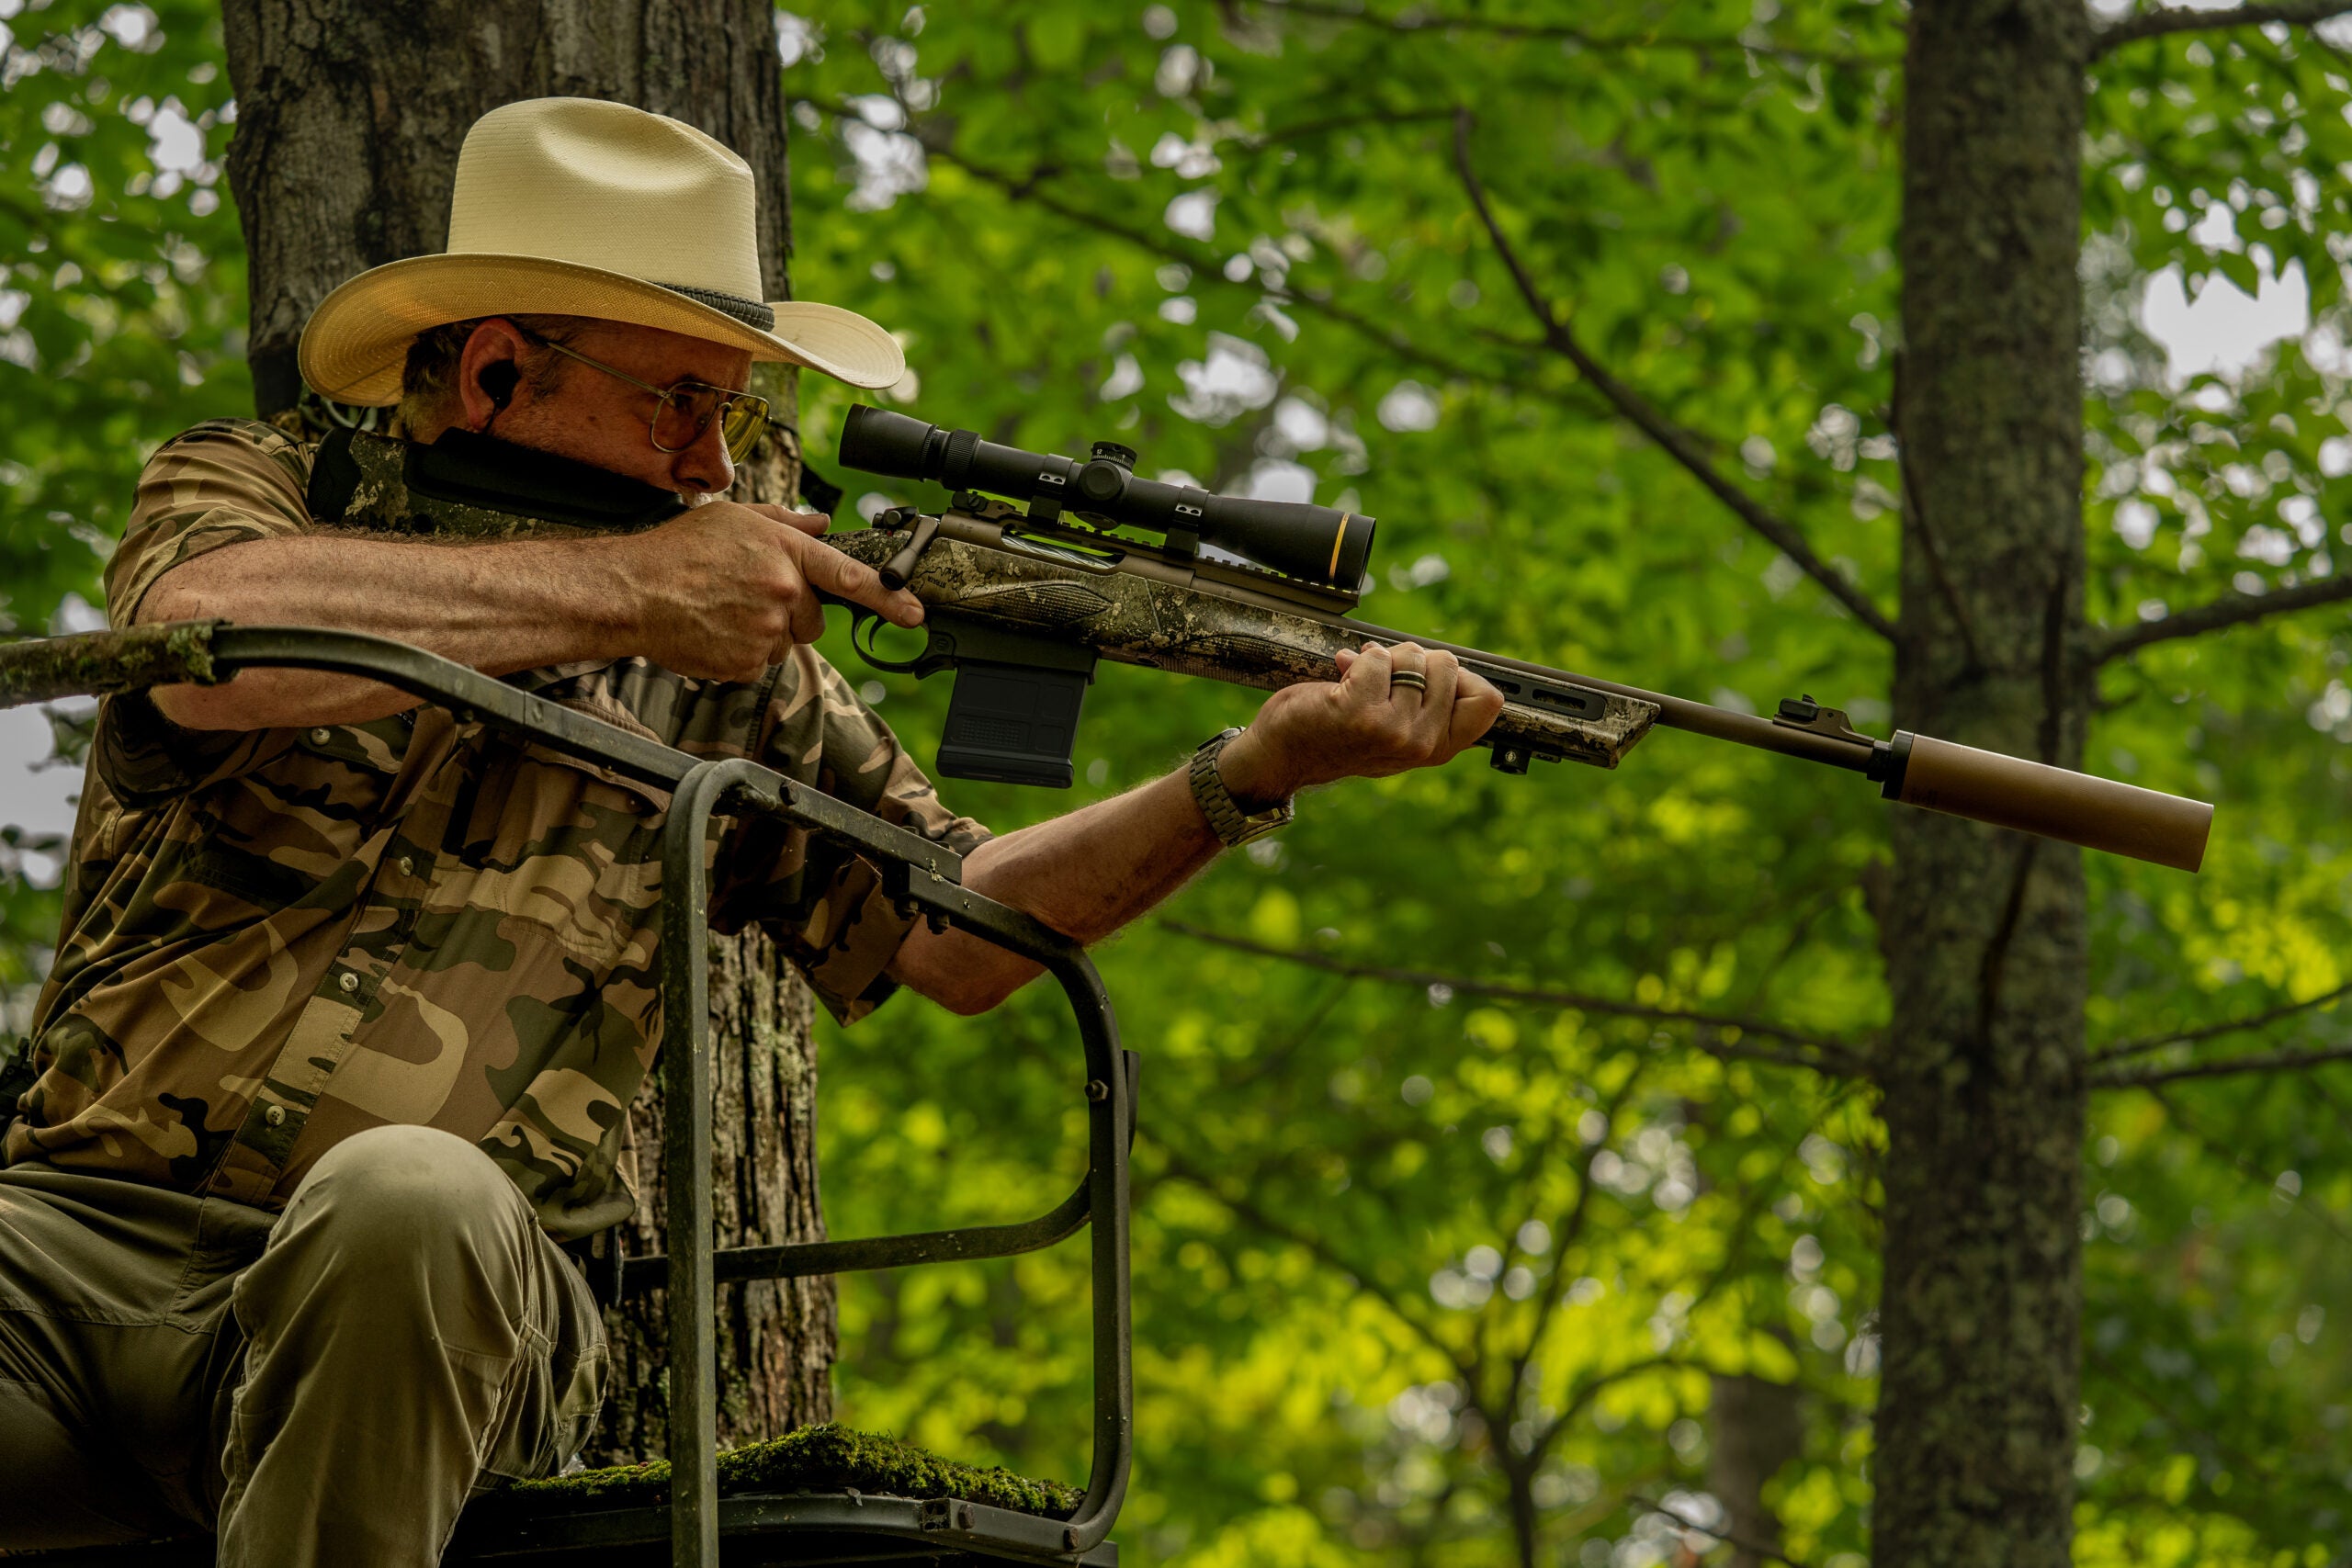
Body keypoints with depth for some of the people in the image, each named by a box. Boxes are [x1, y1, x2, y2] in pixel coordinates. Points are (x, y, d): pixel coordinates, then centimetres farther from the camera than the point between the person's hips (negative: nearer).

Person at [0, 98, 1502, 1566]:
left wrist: (1258, 771, 3)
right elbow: (209, 637, -16)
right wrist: (622, 590, -11)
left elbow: (956, 928, 16)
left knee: (410, 1196, -37)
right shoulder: (250, 487, 9)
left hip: (438, 1293, 2)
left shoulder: (726, 672, 16)